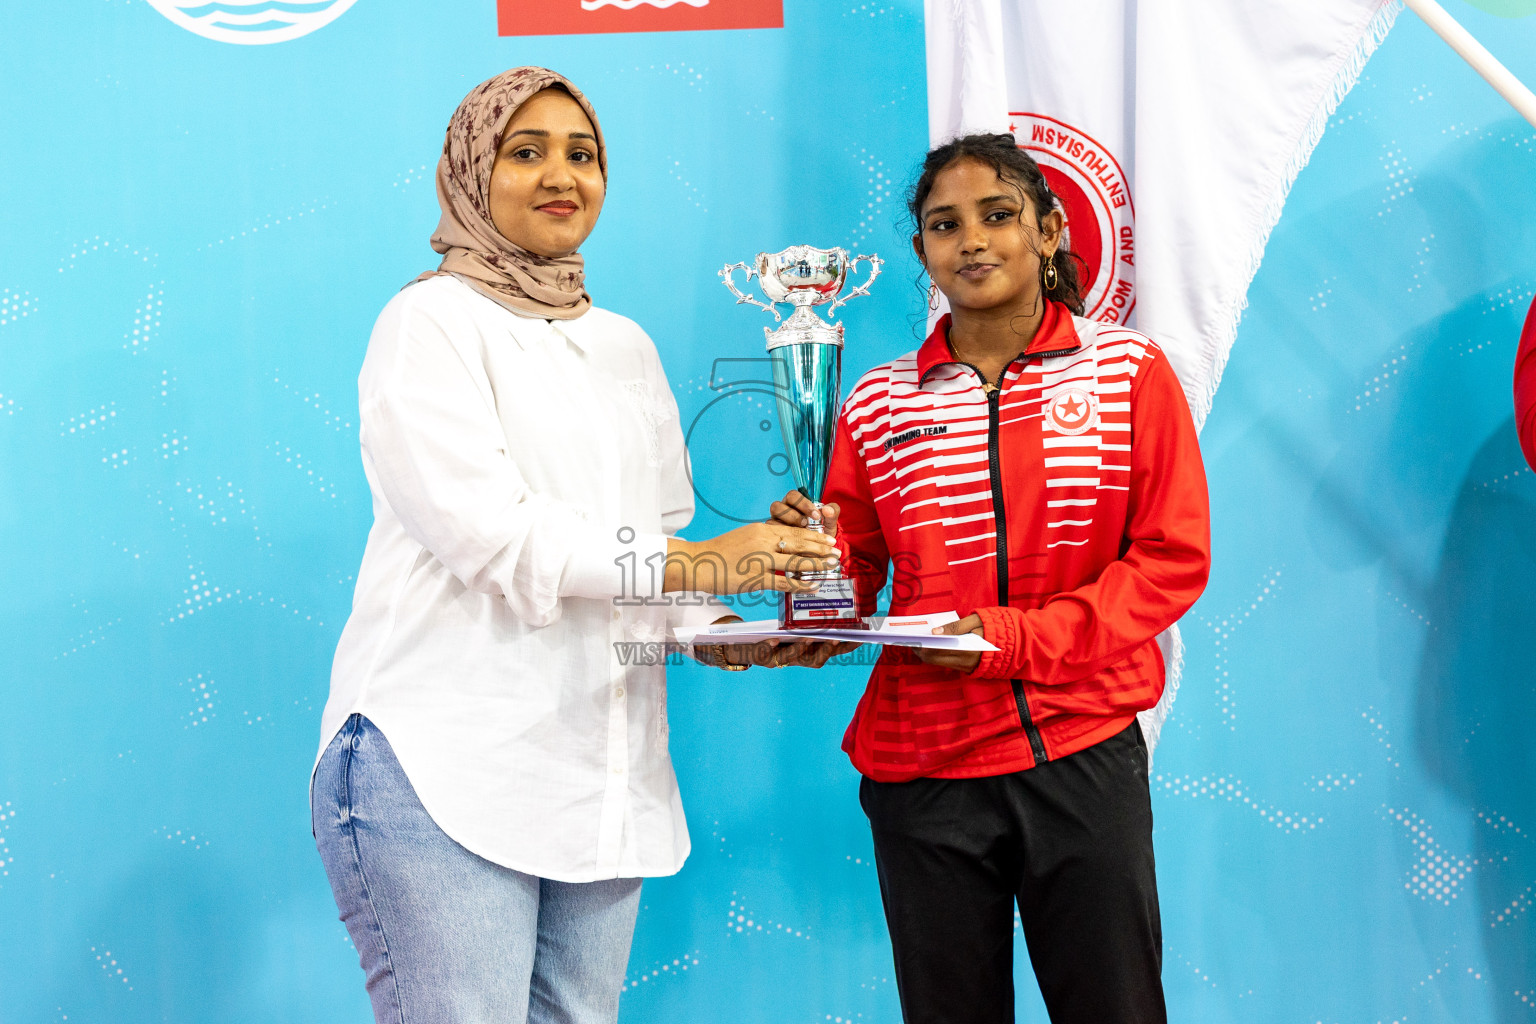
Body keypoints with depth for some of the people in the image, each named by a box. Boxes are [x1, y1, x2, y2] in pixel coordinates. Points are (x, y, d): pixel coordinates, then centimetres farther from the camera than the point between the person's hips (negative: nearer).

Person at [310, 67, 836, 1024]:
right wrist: (694, 562, -15)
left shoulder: (626, 345, 21)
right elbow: (483, 529, -14)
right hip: (444, 765, -6)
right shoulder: (432, 321, -1)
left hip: (605, 780, 6)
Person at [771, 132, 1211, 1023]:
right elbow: (853, 576, 9)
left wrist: (1014, 639, -14)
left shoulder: (1128, 370, 1)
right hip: (922, 765, 2)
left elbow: (1172, 556, -4)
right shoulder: (879, 402, 5)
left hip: (1085, 754, -1)